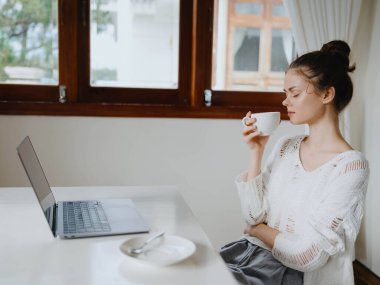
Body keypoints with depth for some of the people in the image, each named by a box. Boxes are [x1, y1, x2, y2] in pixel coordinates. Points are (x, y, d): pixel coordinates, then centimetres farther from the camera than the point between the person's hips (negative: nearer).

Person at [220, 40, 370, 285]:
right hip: (257, 252, 5)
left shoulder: (351, 165, -14)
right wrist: (256, 153, -5)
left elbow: (309, 255, -18)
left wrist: (258, 230, -3)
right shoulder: (285, 147, 6)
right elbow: (254, 215, 1)